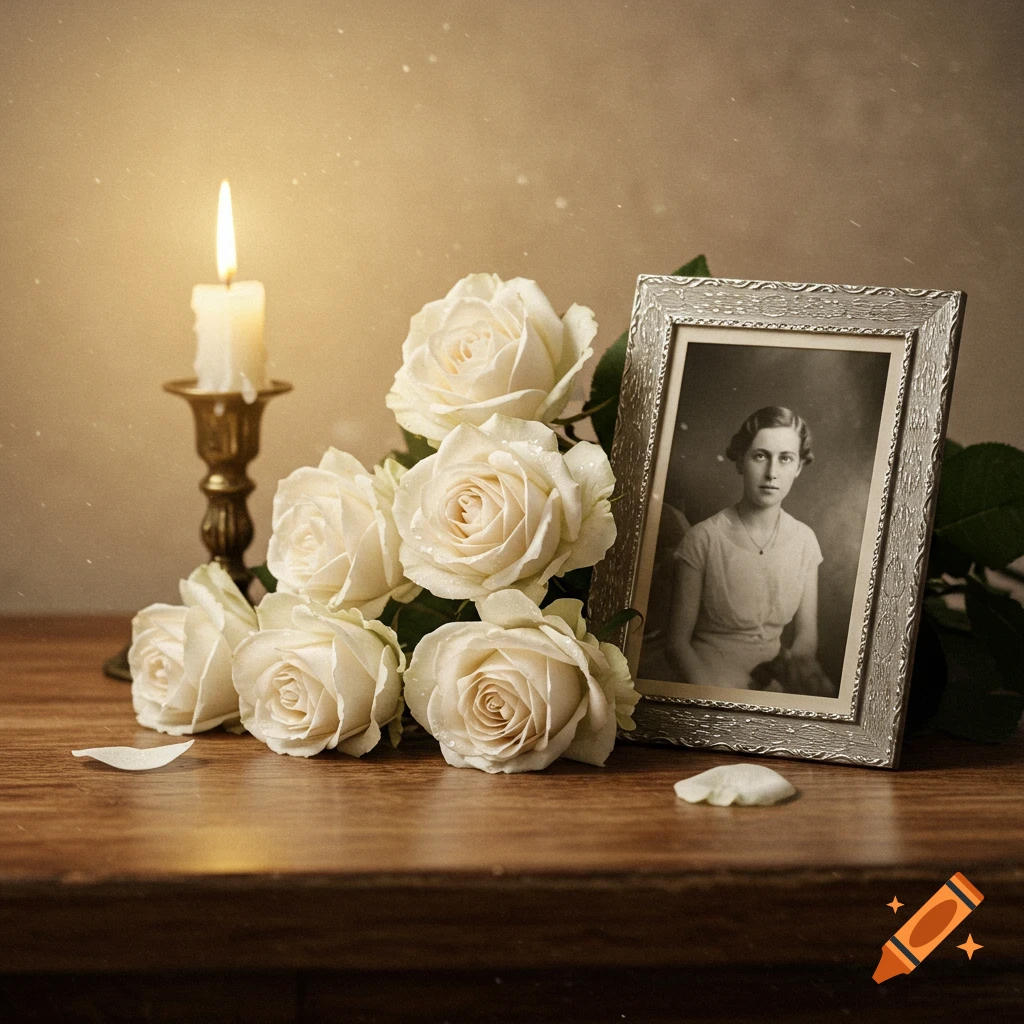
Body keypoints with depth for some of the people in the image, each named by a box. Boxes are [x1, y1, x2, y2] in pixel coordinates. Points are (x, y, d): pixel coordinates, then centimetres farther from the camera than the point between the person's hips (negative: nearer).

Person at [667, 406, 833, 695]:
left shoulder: (804, 539, 3)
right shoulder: (704, 538, -10)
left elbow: (806, 637, 8)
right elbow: (678, 642, -7)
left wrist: (794, 662, -15)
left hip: (773, 681, 4)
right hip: (708, 683, -4)